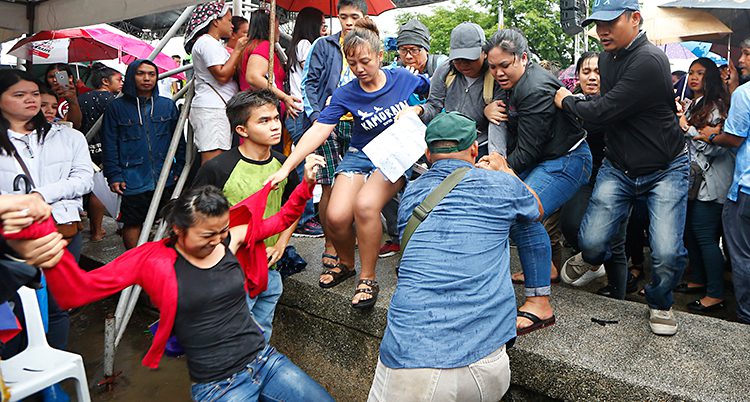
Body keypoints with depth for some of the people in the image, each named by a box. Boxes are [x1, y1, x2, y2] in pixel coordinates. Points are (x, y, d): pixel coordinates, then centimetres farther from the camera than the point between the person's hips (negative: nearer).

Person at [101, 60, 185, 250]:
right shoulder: (117, 107, 3)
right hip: (133, 182, -2)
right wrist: (114, 176, -6)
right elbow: (109, 146, 1)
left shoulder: (168, 105, 9)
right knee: (132, 223, 7)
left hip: (166, 179, 2)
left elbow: (179, 140, 11)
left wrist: (179, 170, 5)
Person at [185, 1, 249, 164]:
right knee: (213, 161, -16)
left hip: (217, 108, 10)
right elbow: (222, 75, -15)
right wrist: (237, 50, -6)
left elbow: (230, 74, 23)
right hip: (212, 109, -10)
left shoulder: (213, 44, 27)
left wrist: (239, 52, 17)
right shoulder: (207, 42, -5)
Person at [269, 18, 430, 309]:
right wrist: (286, 167, -22)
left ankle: (368, 279, -10)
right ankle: (346, 264, 16)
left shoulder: (403, 78, -5)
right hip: (360, 155, 2)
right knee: (337, 215, -19)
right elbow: (318, 131, -14)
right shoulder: (345, 95, -6)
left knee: (365, 205, -31)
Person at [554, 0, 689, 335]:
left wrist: (567, 101, -6)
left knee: (667, 254, -17)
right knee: (591, 243, -6)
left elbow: (604, 111, -23)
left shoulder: (649, 61, -21)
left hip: (665, 169, -6)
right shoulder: (606, 58, 5)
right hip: (618, 167, 6)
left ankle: (659, 303, 18)